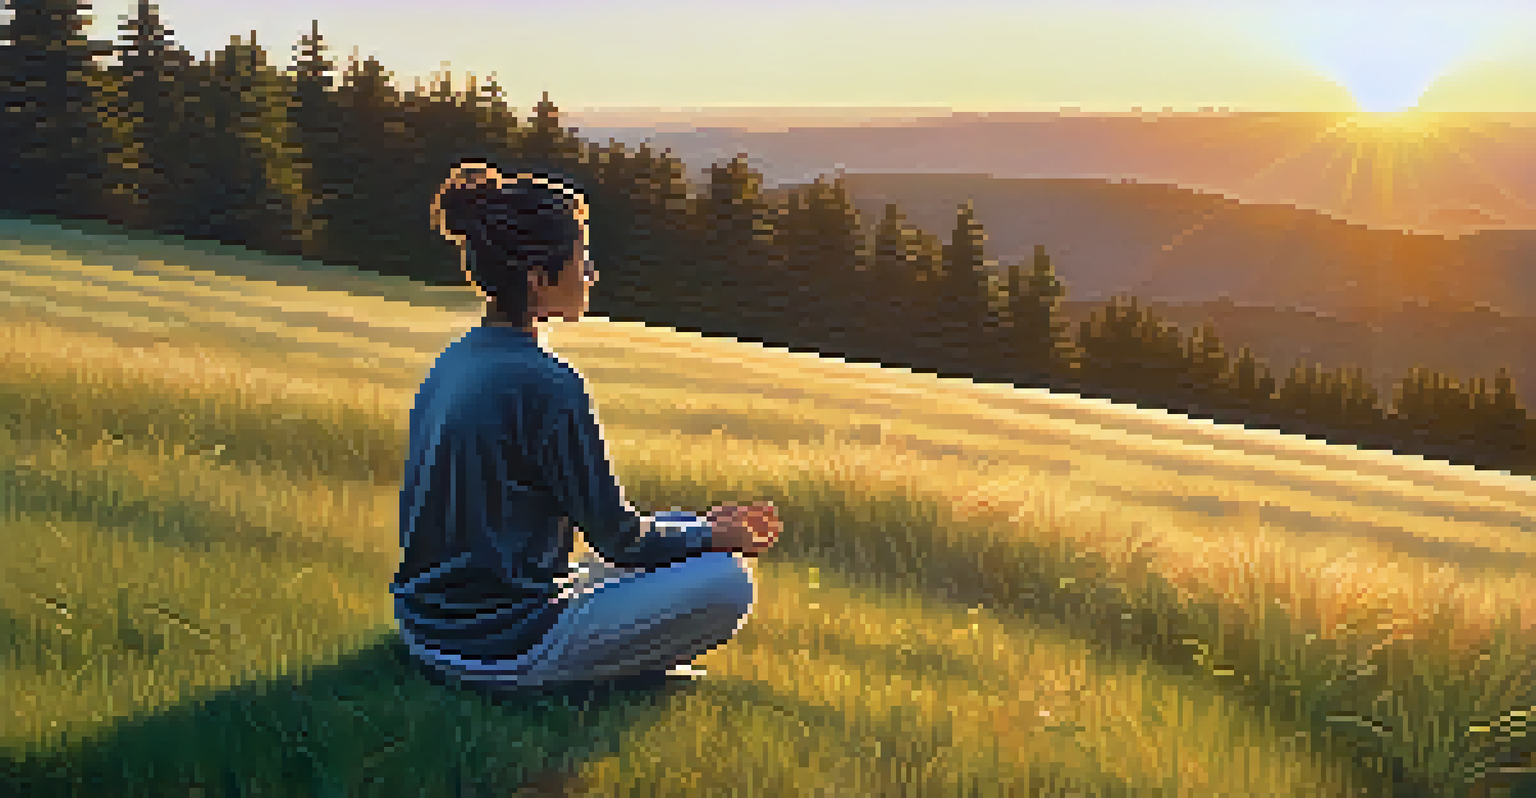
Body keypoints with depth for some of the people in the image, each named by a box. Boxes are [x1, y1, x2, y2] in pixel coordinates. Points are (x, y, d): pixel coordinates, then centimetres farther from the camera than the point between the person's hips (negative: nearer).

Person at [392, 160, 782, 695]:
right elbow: (617, 536, -11)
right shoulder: (544, 384, -19)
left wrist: (697, 527, 18)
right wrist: (711, 535, 7)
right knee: (728, 580, -9)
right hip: (501, 645, -9)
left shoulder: (453, 364, 9)